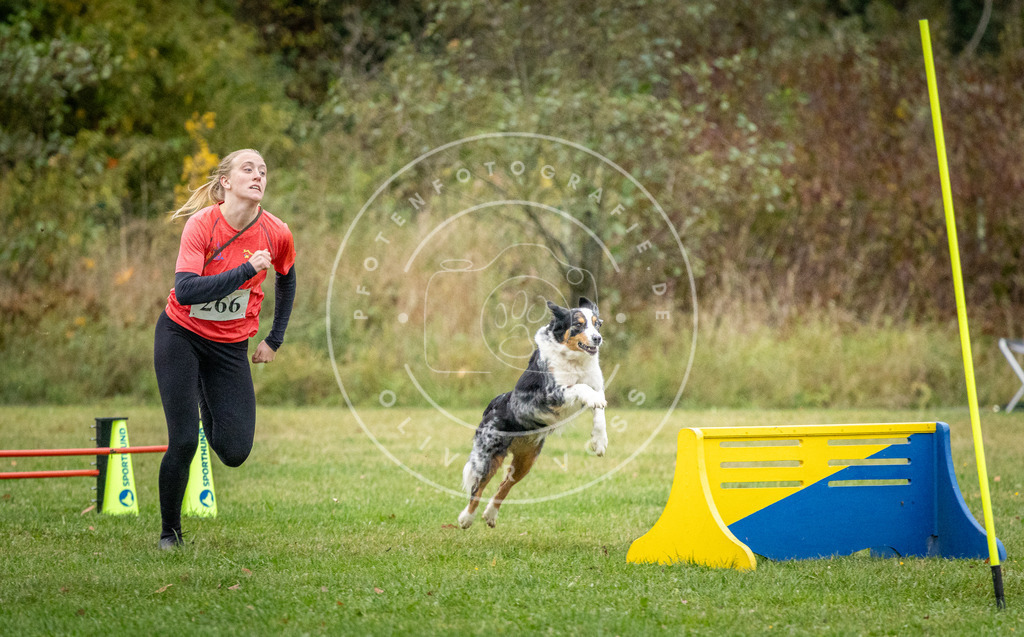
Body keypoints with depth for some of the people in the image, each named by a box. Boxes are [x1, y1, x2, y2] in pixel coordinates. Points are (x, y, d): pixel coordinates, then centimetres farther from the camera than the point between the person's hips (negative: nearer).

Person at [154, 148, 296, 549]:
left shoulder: (276, 234, -10)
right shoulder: (202, 224, -20)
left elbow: (286, 279, 13)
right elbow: (186, 291, -32)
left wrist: (275, 339, 13)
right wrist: (248, 269, -36)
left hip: (231, 347, 3)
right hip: (181, 337, -3)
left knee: (234, 452, -6)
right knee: (183, 442, -12)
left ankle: (209, 404, 29)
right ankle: (169, 532, 10)